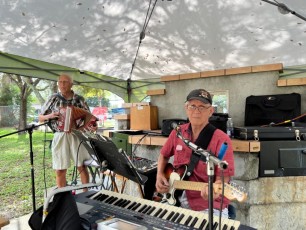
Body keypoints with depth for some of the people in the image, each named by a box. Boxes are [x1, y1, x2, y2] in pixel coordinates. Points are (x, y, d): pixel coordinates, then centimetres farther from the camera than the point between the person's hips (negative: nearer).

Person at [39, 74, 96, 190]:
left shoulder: (79, 99, 4)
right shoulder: (53, 98, 3)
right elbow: (40, 118, 9)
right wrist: (50, 116, -12)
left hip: (77, 135, 0)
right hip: (60, 137, 0)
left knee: (82, 167, 4)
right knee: (60, 170, 5)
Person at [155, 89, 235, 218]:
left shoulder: (221, 139, -14)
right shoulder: (177, 132, 0)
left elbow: (223, 176, -15)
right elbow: (164, 155, 16)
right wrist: (160, 175, 2)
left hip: (209, 205, -3)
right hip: (177, 198, 4)